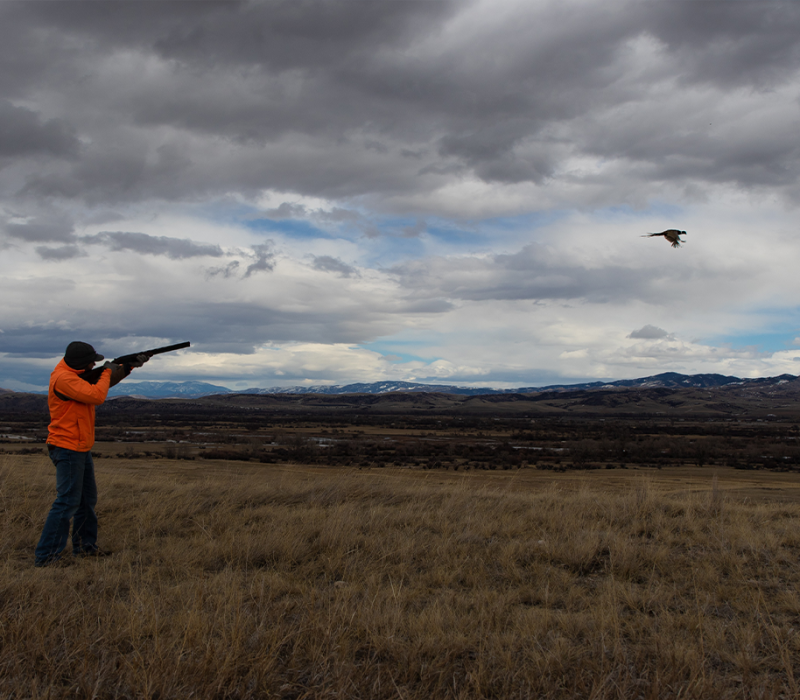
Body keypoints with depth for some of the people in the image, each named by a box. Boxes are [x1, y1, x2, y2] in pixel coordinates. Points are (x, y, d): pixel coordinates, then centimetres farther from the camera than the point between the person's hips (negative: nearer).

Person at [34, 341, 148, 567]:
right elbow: (97, 395, -26)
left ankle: (85, 546, 27)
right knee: (68, 502, -10)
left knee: (87, 499, 16)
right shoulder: (64, 379, -20)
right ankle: (46, 556, -7)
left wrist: (130, 365, 11)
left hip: (81, 449, 11)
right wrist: (107, 372, -10)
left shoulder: (77, 375, 11)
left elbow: (105, 382, 22)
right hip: (67, 449, -10)